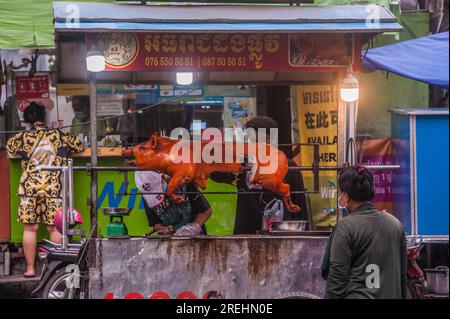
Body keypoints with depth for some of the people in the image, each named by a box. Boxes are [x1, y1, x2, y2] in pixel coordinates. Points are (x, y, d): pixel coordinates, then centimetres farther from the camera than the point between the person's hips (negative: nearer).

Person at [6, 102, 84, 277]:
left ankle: (30, 268, 7)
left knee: (30, 229, 5)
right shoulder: (58, 135, 2)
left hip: (29, 188, 0)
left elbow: (9, 146, 21)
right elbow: (79, 146, 14)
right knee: (54, 228, 5)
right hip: (54, 188, 0)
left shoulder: (23, 137, 2)